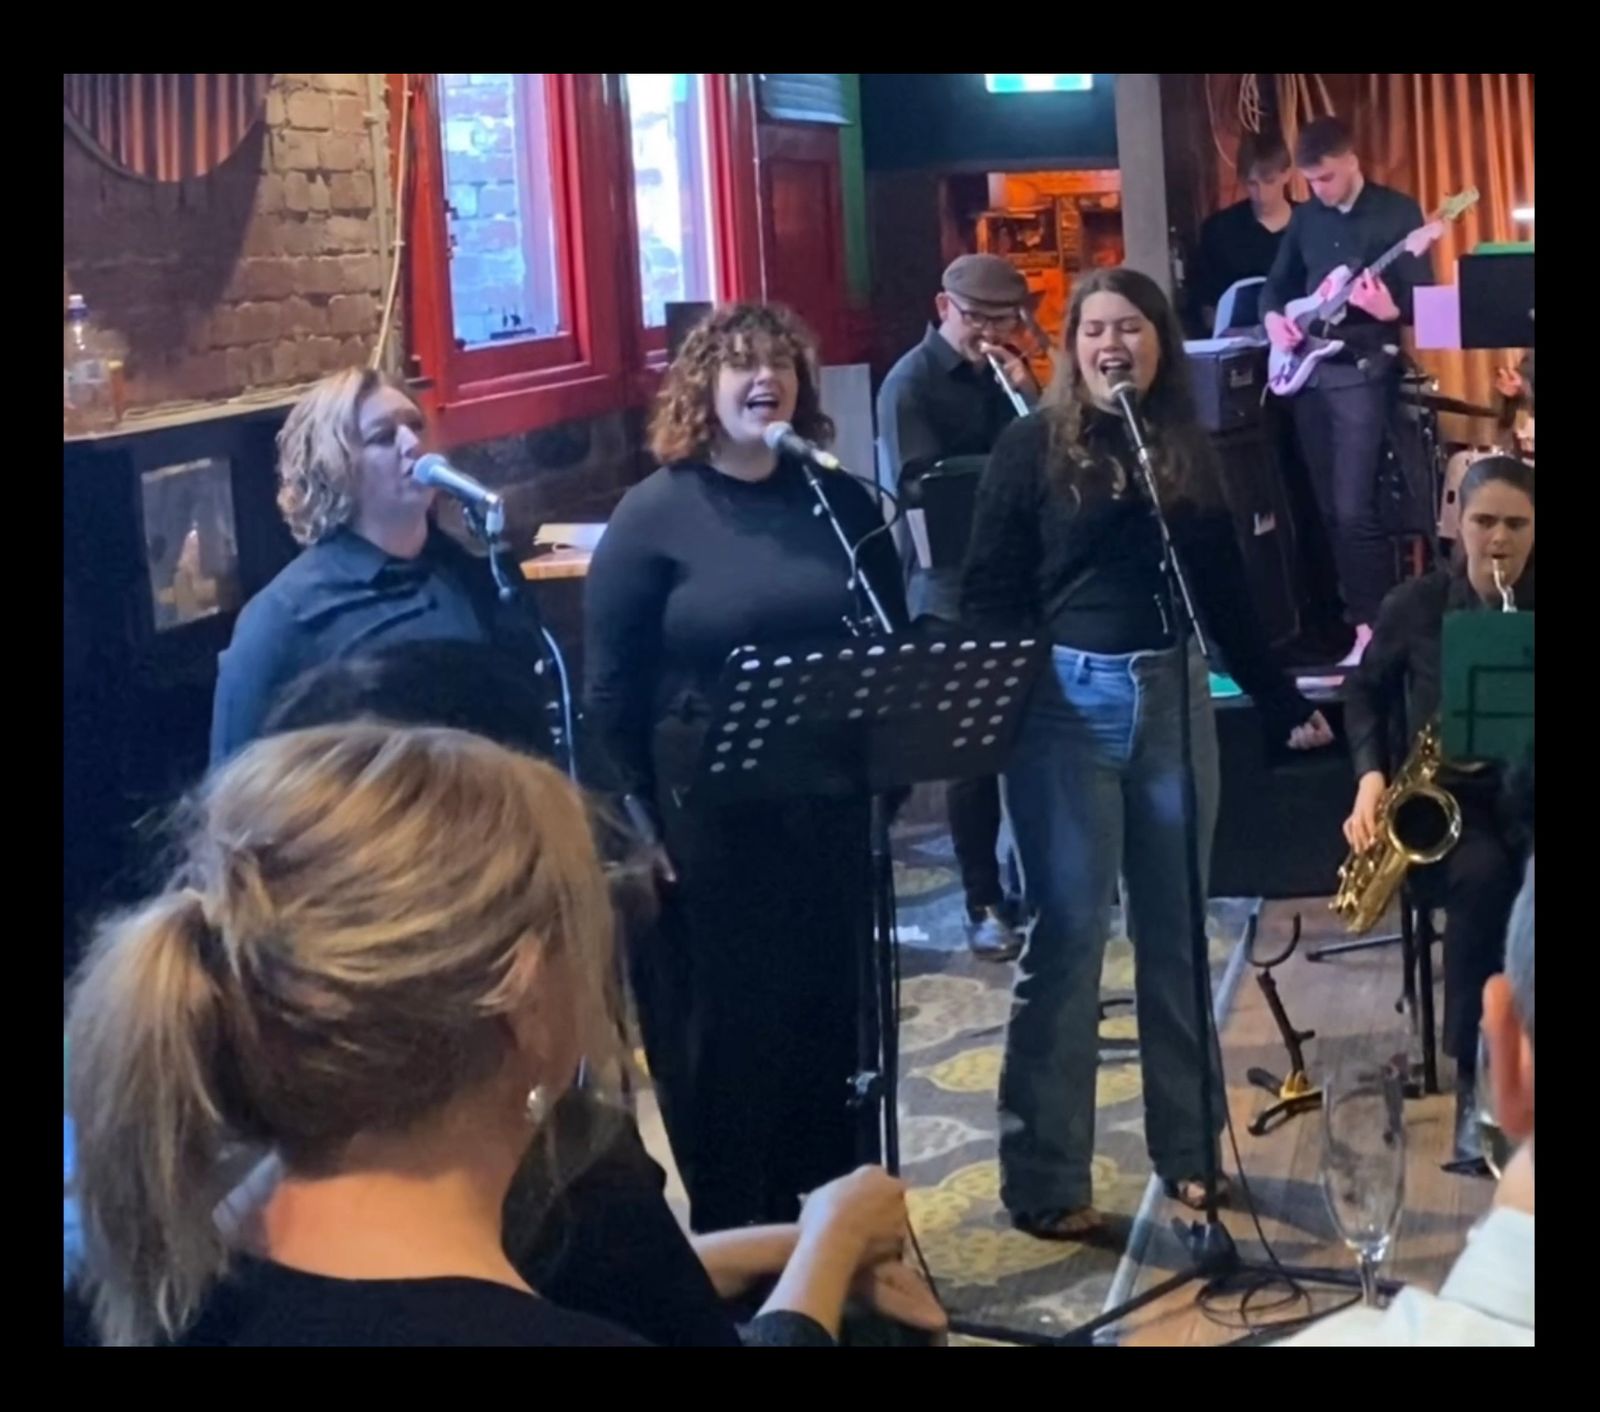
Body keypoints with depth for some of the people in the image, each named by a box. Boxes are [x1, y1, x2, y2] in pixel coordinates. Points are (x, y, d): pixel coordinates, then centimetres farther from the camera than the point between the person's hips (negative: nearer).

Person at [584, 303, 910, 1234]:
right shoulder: (654, 515, -7)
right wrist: (638, 822, -10)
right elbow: (611, 689, -7)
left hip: (830, 805, 4)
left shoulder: (842, 503, 6)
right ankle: (734, 1238, 22)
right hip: (707, 814, -4)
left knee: (836, 1013, 13)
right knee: (720, 1026, 7)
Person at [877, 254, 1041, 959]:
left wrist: (1029, 398, -8)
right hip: (952, 588, -5)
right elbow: (919, 486, -17)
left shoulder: (1009, 372, 12)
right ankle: (984, 903, 6)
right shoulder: (911, 383, -6)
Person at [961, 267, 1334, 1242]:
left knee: (1177, 933, 11)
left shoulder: (1189, 450, 11)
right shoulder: (1032, 446, 0)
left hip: (1174, 697, 4)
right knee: (1068, 937, -3)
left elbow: (1226, 592, 16)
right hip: (1067, 703, -4)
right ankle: (1045, 1180, 4)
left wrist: (1286, 705, 16)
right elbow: (991, 592, -3)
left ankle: (1190, 1150, 23)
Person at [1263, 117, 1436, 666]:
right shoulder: (1305, 217, 12)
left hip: (1365, 370, -6)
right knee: (1330, 508, 8)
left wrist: (1390, 311, -28)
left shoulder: (1398, 213, -4)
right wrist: (1274, 317, 0)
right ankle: (1357, 612, 17)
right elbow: (1277, 283, 21)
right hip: (1308, 371, 6)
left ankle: (1376, 626, -9)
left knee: (1355, 508, -14)